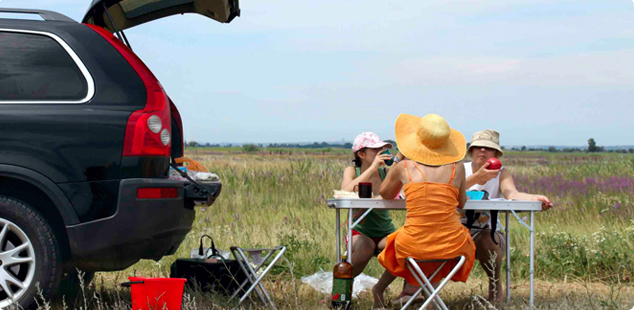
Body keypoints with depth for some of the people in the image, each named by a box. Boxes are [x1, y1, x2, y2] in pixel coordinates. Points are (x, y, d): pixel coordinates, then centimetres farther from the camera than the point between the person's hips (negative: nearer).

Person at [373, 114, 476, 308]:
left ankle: (379, 289, 50)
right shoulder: (457, 167, -1)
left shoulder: (404, 168, -1)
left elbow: (385, 194, 19)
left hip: (414, 246, 0)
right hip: (452, 246, 0)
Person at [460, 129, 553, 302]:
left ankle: (495, 285, -8)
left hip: (486, 232, 0)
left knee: (486, 239, -35)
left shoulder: (501, 173, -2)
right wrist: (477, 177, -42)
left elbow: (511, 193, -24)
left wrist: (534, 199, -46)